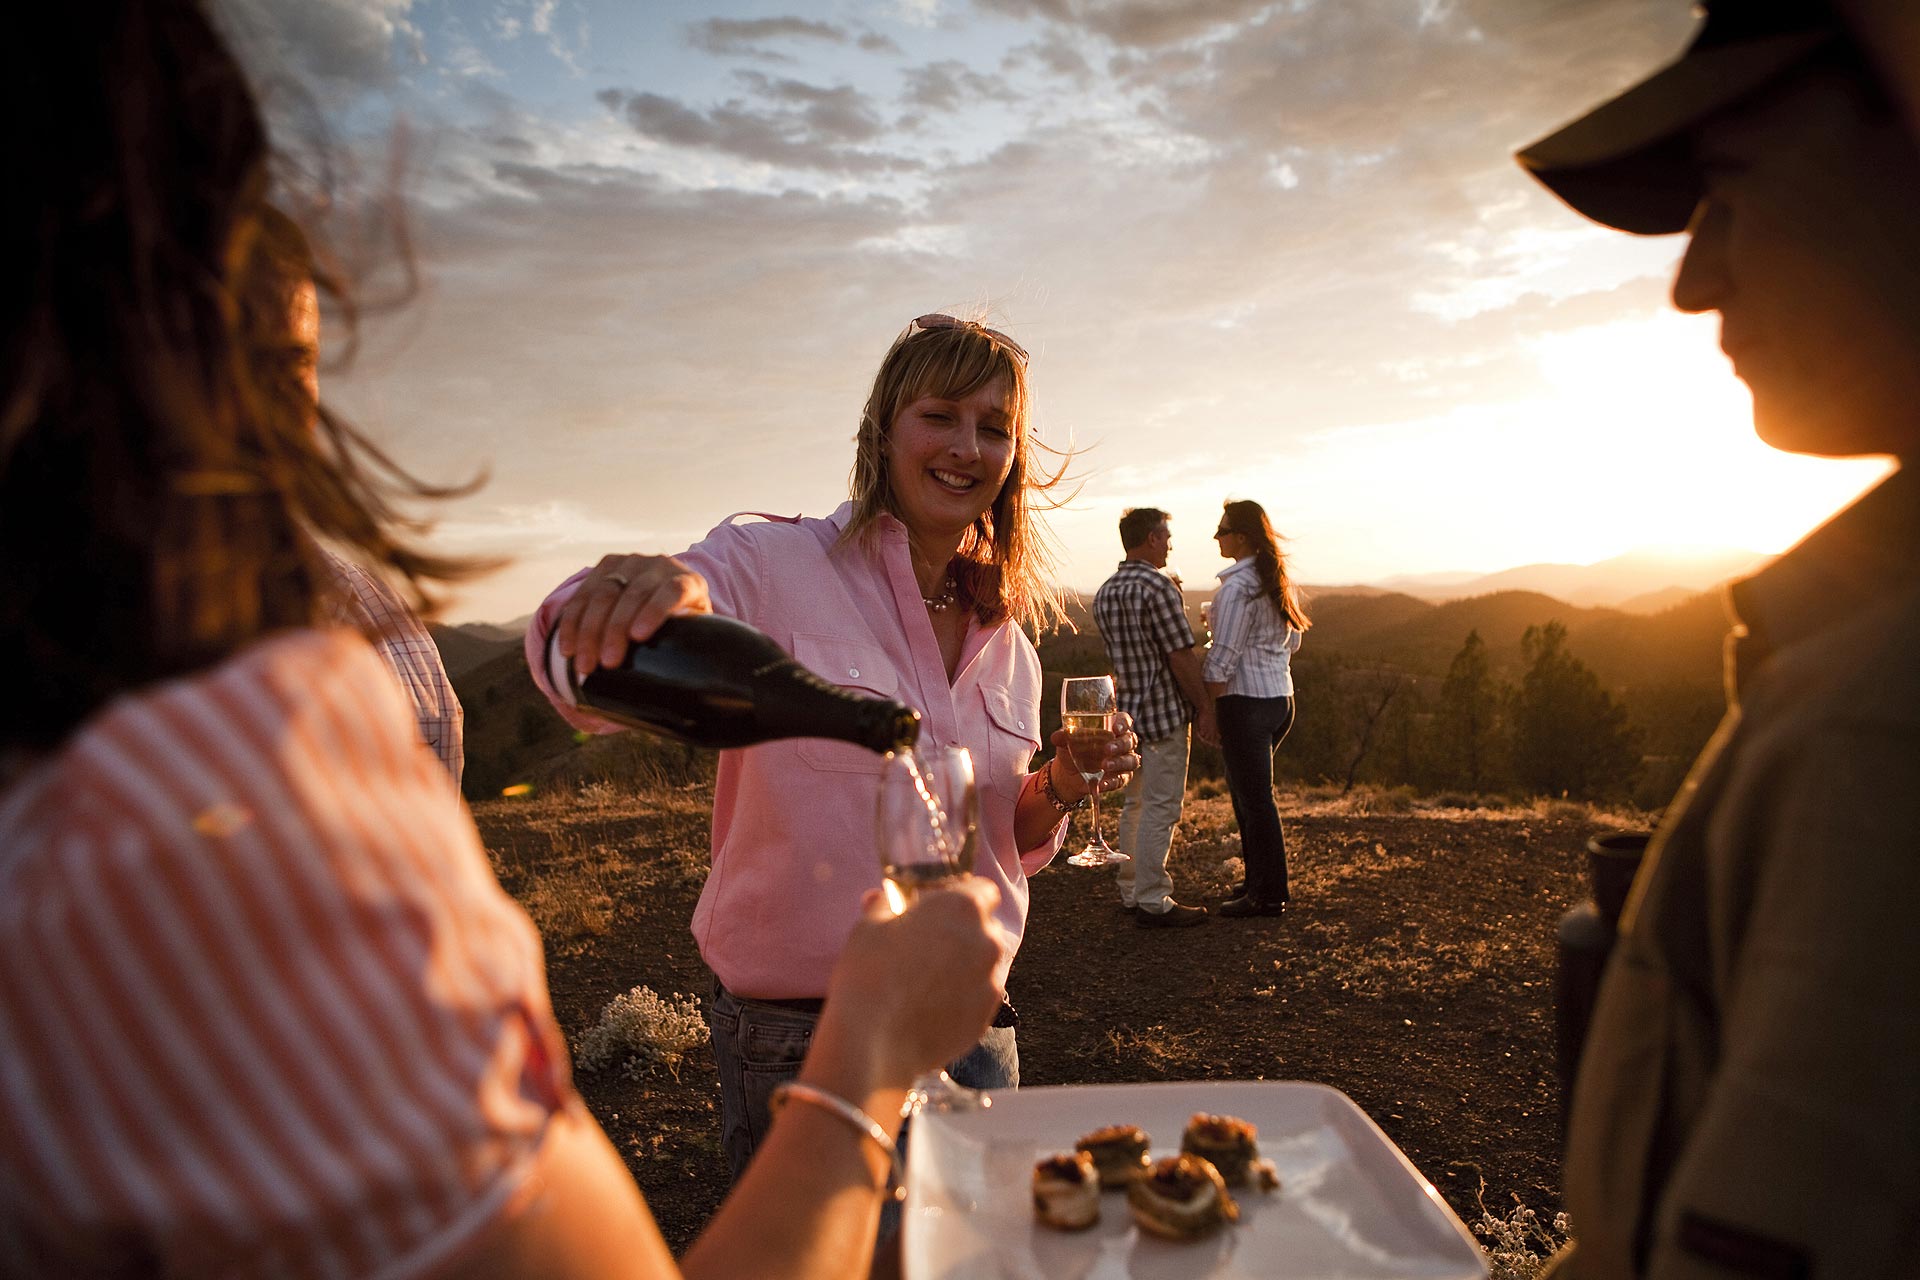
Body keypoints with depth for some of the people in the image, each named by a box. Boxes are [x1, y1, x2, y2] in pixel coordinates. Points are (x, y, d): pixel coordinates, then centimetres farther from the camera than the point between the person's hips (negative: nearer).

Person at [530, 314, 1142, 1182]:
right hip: (796, 1037, -5)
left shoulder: (1007, 644, 5)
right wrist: (632, 590, -51)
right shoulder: (774, 566, -12)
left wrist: (1058, 791, -6)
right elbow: (579, 666, -29)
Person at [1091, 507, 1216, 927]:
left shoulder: (1104, 593, 11)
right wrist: (1205, 707, -8)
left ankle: (1131, 892, 23)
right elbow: (1182, 656, -18)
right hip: (1164, 711, -8)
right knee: (1161, 808, -3)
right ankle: (1153, 902, 1)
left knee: (1135, 804, 16)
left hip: (1127, 710, 8)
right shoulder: (1158, 586, -15)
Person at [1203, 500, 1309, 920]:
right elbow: (1293, 642, 18)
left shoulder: (1237, 587, -16)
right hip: (1281, 696, 9)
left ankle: (1269, 895, 8)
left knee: (1254, 799, 0)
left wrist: (1206, 710, -11)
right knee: (1245, 793, 19)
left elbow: (1222, 658, -18)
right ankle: (1257, 882, 27)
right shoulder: (1281, 580, 11)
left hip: (1246, 700, -9)